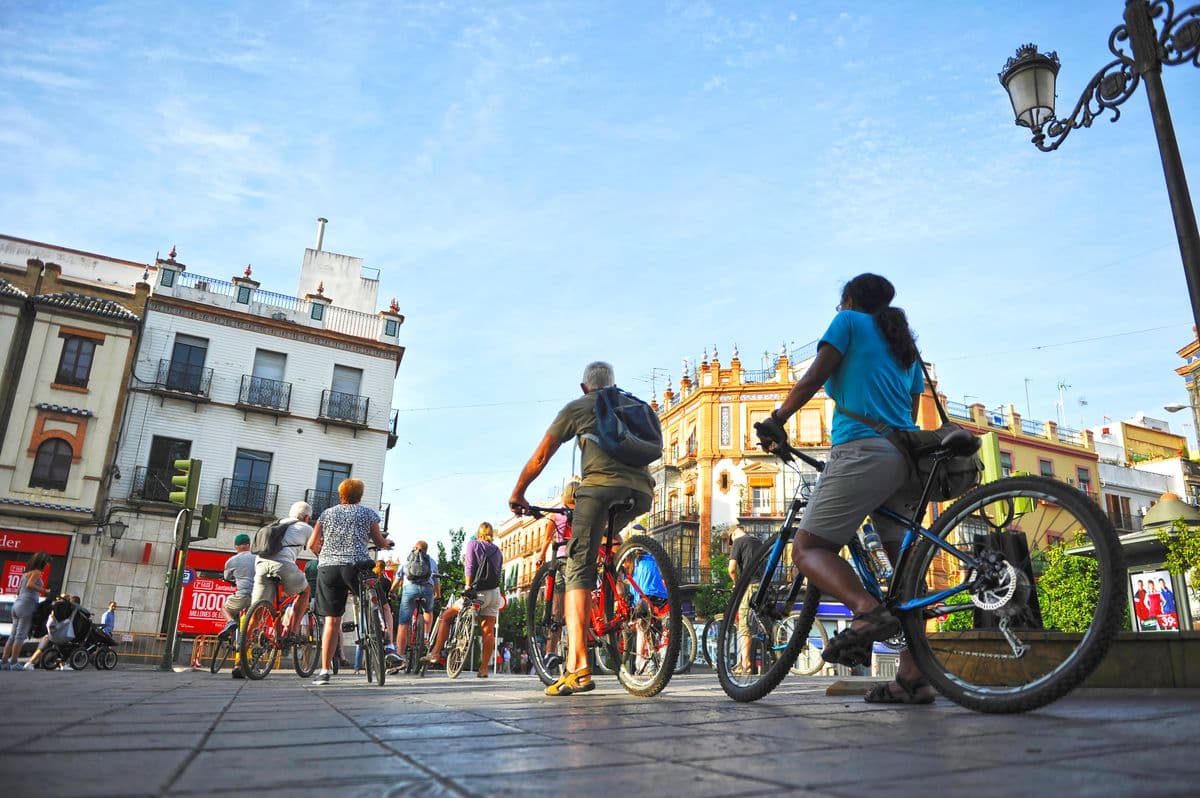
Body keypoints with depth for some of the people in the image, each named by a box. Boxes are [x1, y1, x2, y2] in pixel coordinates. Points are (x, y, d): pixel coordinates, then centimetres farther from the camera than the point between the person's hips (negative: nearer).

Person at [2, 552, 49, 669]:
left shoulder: (25, 573, 20)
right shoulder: (37, 572, -6)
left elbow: (18, 591, 23)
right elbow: (29, 585, -21)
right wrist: (44, 590, -19)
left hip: (17, 604, 9)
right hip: (27, 605, -9)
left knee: (13, 635, 9)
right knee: (21, 636, -9)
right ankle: (14, 663, -11)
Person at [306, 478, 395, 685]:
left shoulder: (327, 513, 19)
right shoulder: (368, 513, 13)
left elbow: (312, 545, 13)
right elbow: (380, 542, 12)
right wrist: (388, 543, 34)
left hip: (327, 568, 2)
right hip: (357, 566, -2)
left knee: (331, 620, 6)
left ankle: (325, 670, 5)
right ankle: (388, 645, 3)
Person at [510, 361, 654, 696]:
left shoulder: (577, 407, 21)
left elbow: (539, 458, 20)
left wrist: (517, 495, 33)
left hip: (600, 486, -5)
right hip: (641, 492, 5)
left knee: (578, 573, -9)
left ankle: (577, 667, -21)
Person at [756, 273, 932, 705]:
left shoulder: (849, 321, 9)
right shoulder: (906, 346, 29)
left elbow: (812, 379, 0)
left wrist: (775, 421, 8)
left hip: (863, 448, -8)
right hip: (908, 456, 8)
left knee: (807, 548, -8)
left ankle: (867, 610, -32)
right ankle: (913, 678, 2)